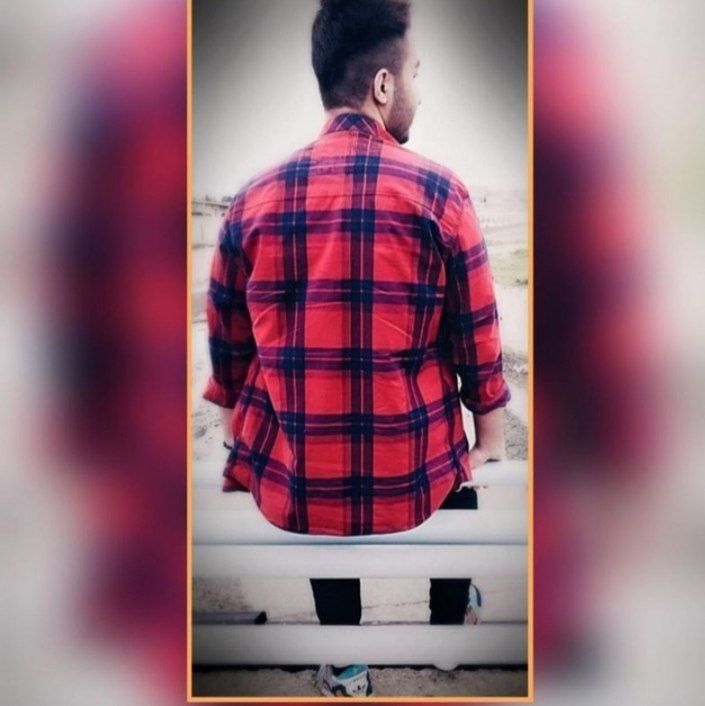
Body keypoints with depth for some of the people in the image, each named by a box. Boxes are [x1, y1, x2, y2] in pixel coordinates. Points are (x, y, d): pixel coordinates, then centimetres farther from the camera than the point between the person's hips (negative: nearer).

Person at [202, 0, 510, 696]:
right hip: (411, 475, -1)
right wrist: (491, 436, 11)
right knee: (456, 463, 33)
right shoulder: (437, 191, -11)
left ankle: (345, 663, 43)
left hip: (294, 480, 2)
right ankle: (450, 620, 50)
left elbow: (227, 343, 5)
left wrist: (237, 434, 21)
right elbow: (476, 338, -4)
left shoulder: (254, 197, -3)